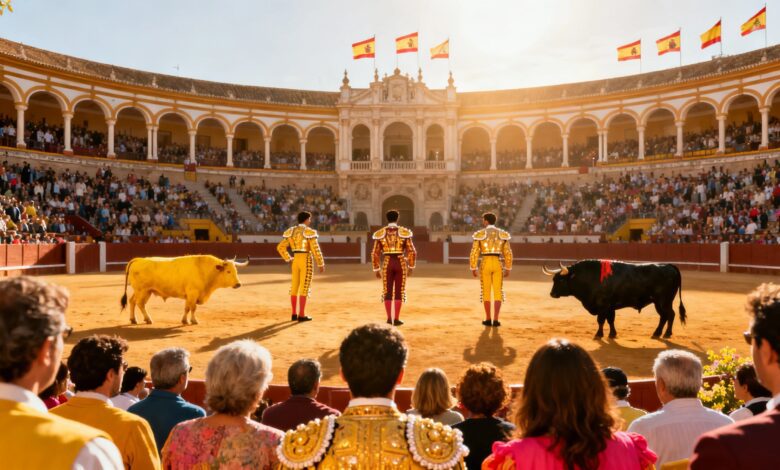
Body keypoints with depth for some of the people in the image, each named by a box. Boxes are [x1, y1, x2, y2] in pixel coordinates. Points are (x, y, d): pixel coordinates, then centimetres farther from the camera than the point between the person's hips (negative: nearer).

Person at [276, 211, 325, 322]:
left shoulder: (291, 232, 8)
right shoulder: (309, 232, -12)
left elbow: (280, 247, 7)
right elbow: (315, 249, -16)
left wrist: (288, 260, 13)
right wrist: (321, 264, -7)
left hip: (295, 260, 7)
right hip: (306, 261, -6)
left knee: (294, 287, 11)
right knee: (304, 288, -2)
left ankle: (294, 314, 17)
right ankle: (301, 315, 0)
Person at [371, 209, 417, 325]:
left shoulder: (380, 233, 3)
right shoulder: (404, 232, 0)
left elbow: (375, 253, 0)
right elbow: (412, 251, -2)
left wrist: (376, 270, 8)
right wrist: (411, 267, 8)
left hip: (387, 263, 1)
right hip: (401, 263, -1)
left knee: (387, 292, 9)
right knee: (399, 292, 7)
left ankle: (389, 319, 10)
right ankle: (396, 319, 7)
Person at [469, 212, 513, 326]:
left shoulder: (480, 234, -2)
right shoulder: (503, 234, 5)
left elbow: (474, 253, -5)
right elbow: (508, 253, 4)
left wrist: (473, 269, 3)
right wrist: (508, 269, 12)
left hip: (485, 264, -1)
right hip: (497, 264, 1)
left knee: (486, 292, 10)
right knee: (498, 292, 6)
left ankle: (488, 319, 13)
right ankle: (495, 320, 1)